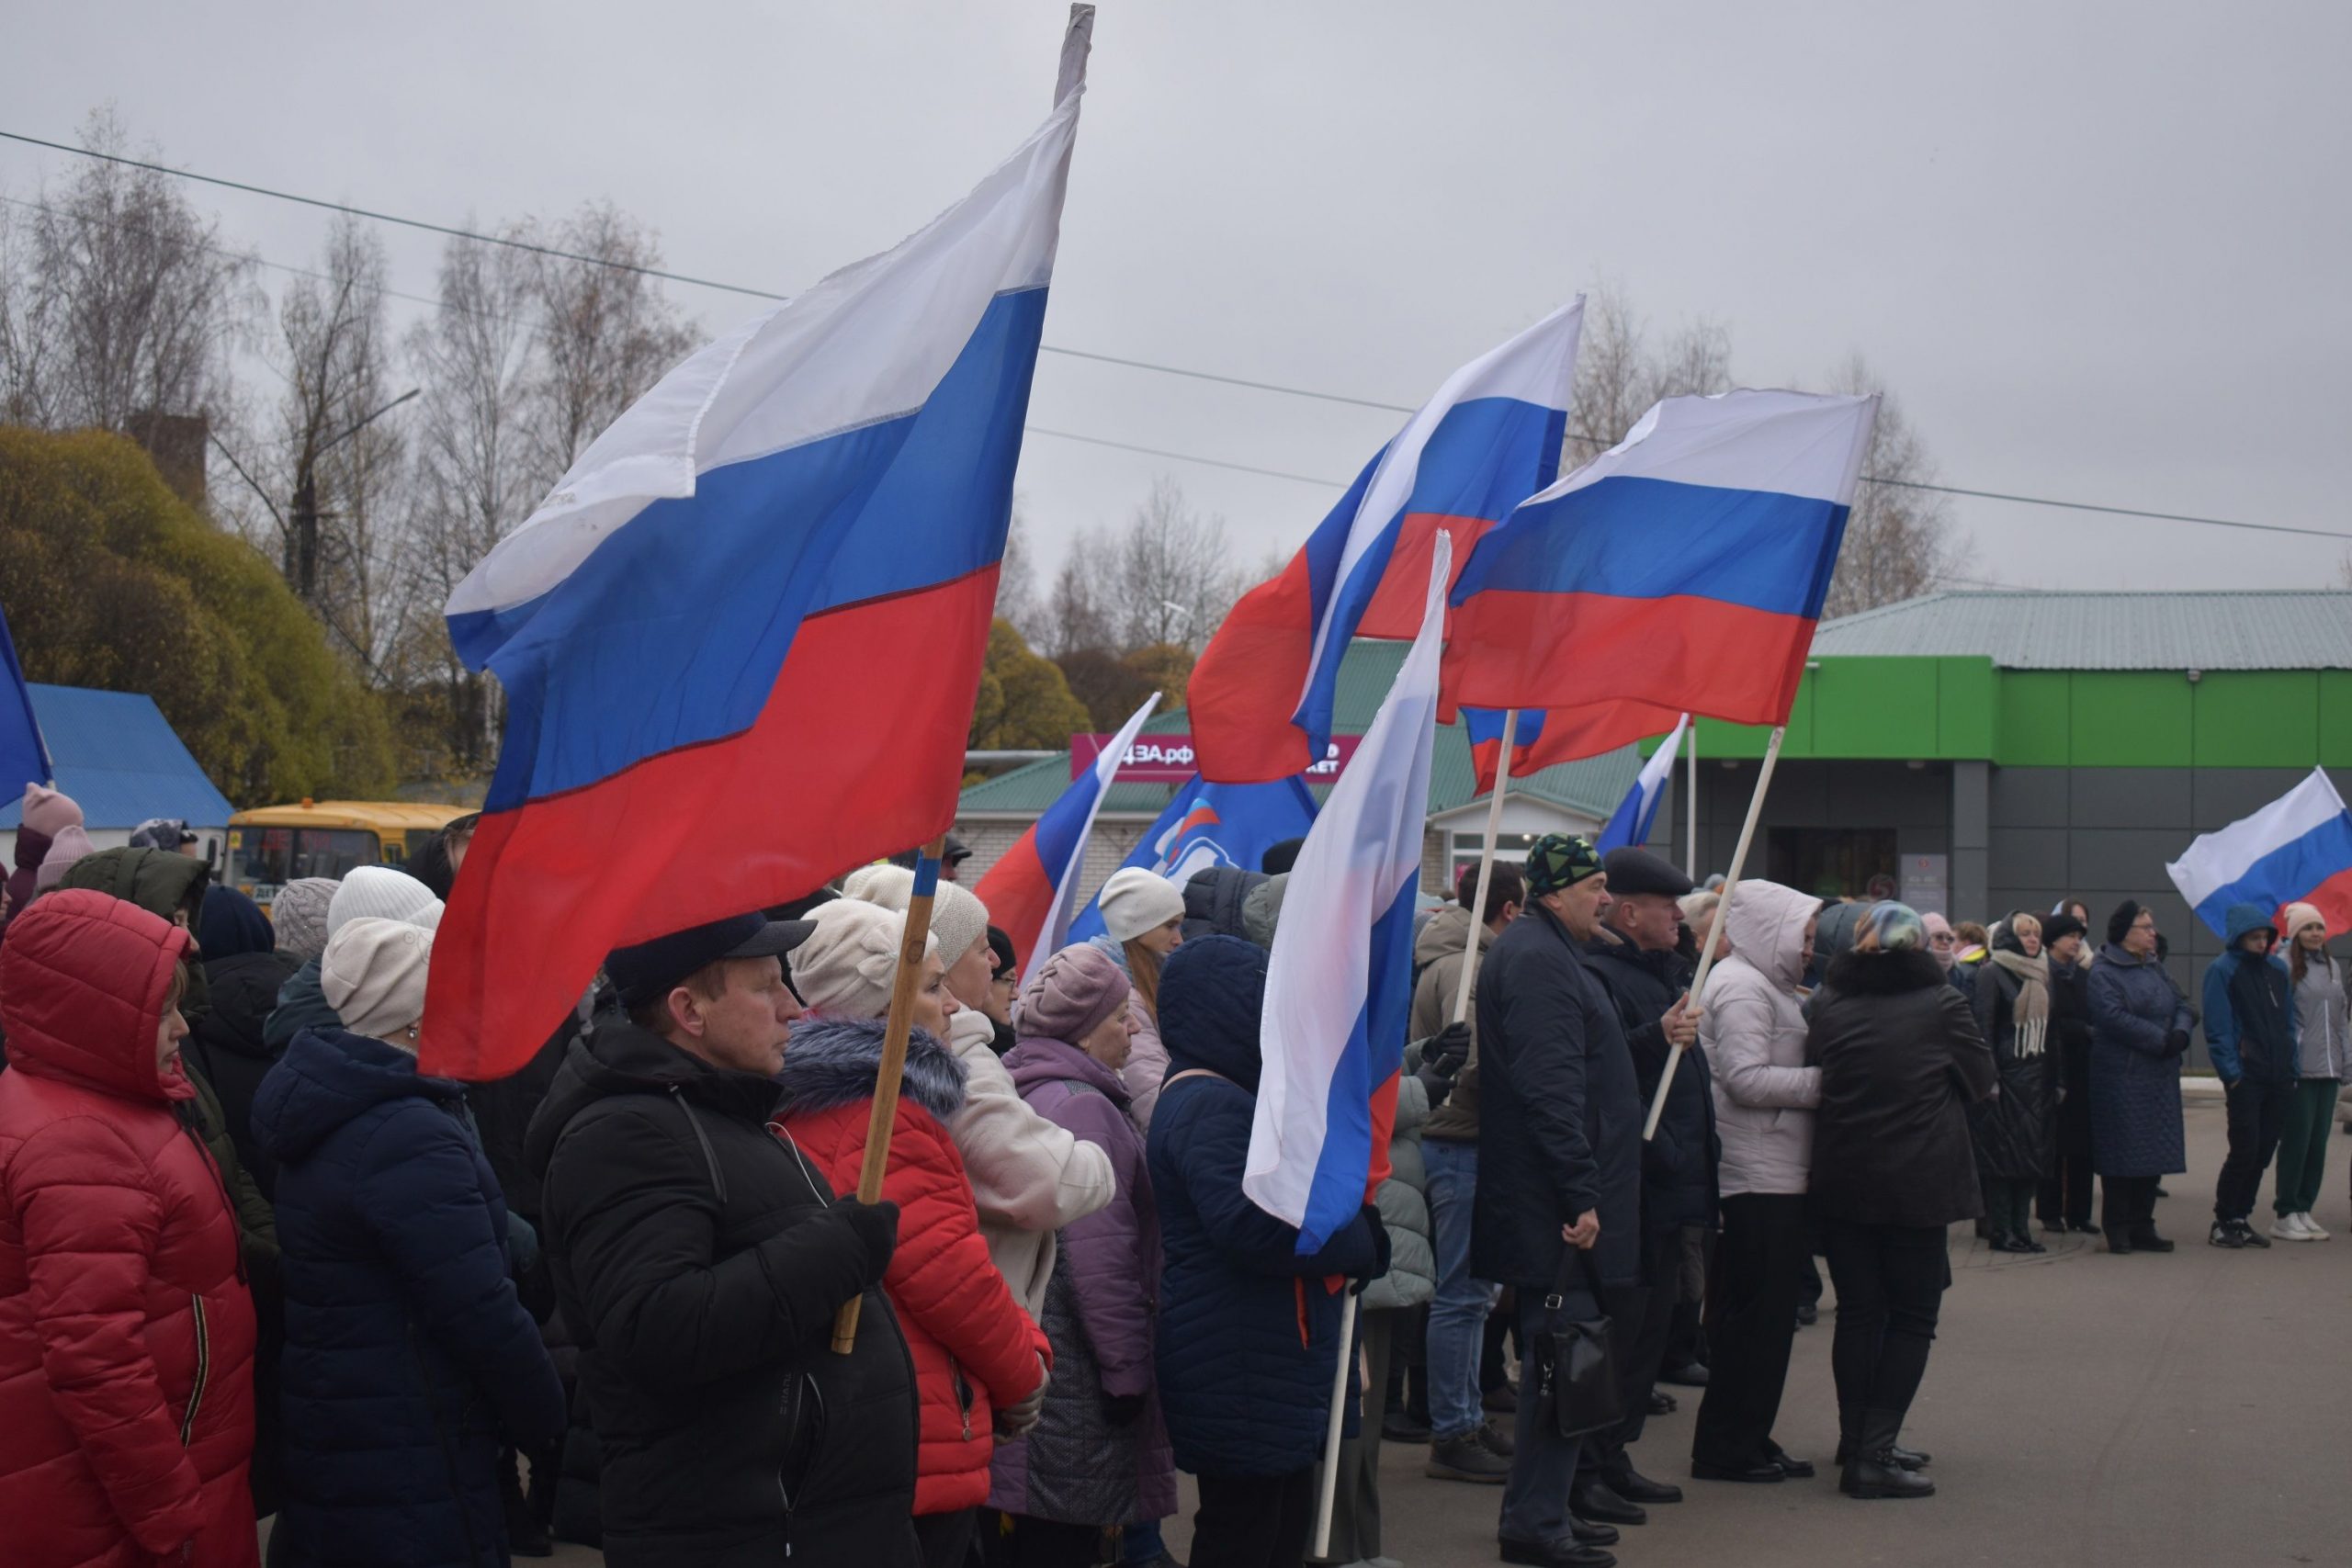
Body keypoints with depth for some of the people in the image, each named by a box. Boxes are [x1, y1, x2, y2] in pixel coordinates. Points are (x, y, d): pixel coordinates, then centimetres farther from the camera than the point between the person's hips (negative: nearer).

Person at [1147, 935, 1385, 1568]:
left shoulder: (1227, 1096, 18)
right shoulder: (1210, 1106, -17)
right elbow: (1251, 1223, -29)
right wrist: (1359, 1243, -15)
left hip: (1275, 1357, 11)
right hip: (1241, 1370, -11)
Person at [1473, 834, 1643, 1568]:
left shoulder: (1546, 953, 18)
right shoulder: (1537, 961, -16)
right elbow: (1551, 1089, -23)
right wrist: (1583, 1197, -24)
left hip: (1555, 1203, 11)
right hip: (1554, 1203, -11)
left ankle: (1541, 1509, 22)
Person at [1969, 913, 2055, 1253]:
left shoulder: (2042, 976, 16)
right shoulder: (1993, 974, -6)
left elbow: (2050, 1027, 18)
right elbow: (1984, 1026, -10)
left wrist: (2056, 1077, 13)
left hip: (2036, 1076, 7)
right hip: (2005, 1074, -7)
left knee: (2033, 1152, 5)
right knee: (2002, 1153, -3)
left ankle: (2021, 1229, 11)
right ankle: (2002, 1232, 1)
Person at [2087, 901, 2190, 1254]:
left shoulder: (2155, 968, 16)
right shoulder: (2103, 973, -8)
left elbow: (2180, 1005, 13)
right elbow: (2115, 1017, -20)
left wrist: (2180, 1034, -9)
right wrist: (2161, 1040, -19)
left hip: (2160, 1077, 7)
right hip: (2121, 1077, -7)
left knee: (2155, 1153, 8)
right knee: (2121, 1157, -3)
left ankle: (2142, 1228, 16)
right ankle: (2117, 1229, 5)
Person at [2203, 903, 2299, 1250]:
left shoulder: (2278, 969, 13)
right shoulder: (2222, 971, -5)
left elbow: (2289, 1022, 16)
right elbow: (2217, 1028, -9)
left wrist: (2292, 1067, 9)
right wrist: (2231, 1072, -14)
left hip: (2278, 1078, 6)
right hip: (2246, 1078, -6)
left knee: (2264, 1152, 8)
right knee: (2245, 1150, -7)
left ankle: (2240, 1219, 18)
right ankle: (2223, 1222, 5)